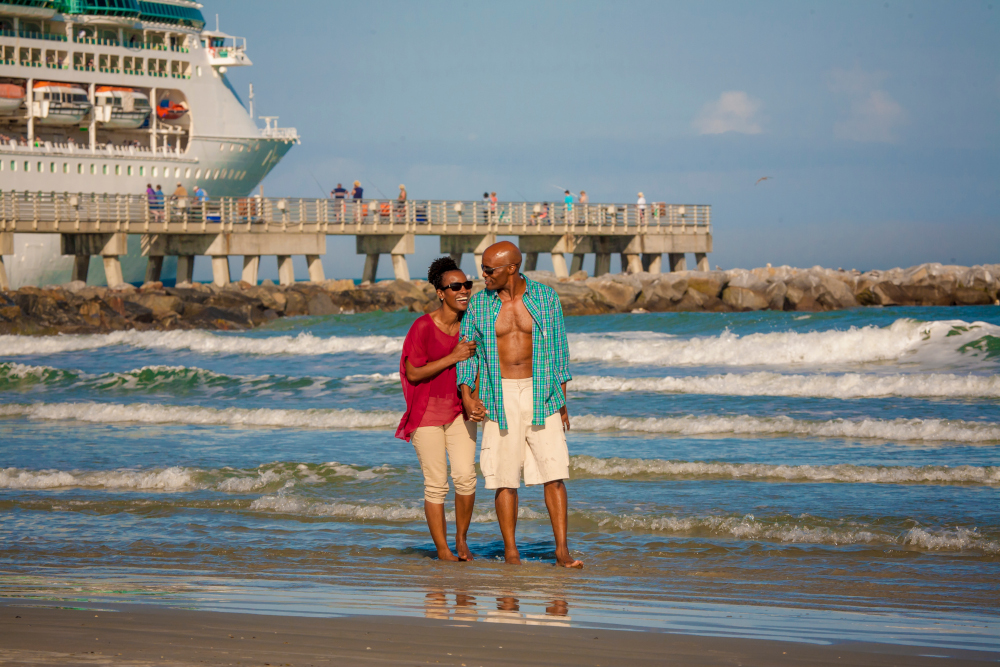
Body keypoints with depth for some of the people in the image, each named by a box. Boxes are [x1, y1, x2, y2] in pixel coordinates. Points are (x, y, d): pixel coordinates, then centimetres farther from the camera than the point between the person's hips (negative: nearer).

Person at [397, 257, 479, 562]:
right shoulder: (423, 327, -14)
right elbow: (412, 374, -15)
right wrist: (452, 357, -22)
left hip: (459, 410, 4)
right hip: (428, 412, -4)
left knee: (465, 476, -10)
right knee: (435, 484, -2)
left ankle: (461, 539, 10)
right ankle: (442, 549, 9)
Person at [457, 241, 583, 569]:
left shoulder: (545, 297, 1)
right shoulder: (478, 305, 2)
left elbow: (558, 348, 7)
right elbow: (466, 353, 6)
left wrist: (562, 402, 7)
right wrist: (466, 395, -10)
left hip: (541, 394, 0)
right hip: (500, 398, 0)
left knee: (554, 473, -7)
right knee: (505, 478, 0)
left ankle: (562, 550, -6)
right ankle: (511, 553, 7)